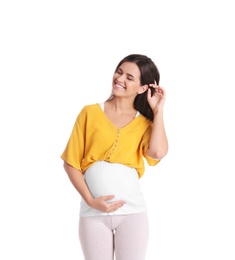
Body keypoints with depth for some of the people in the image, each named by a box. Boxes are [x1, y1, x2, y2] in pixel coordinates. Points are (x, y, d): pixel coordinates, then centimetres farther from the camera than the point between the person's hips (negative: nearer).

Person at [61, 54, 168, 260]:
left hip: (132, 211, 1)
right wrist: (90, 200, -8)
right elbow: (71, 163, 3)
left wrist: (158, 111, -4)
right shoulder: (90, 113, 5)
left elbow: (158, 152, -14)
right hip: (94, 213, 0)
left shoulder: (145, 122, 8)